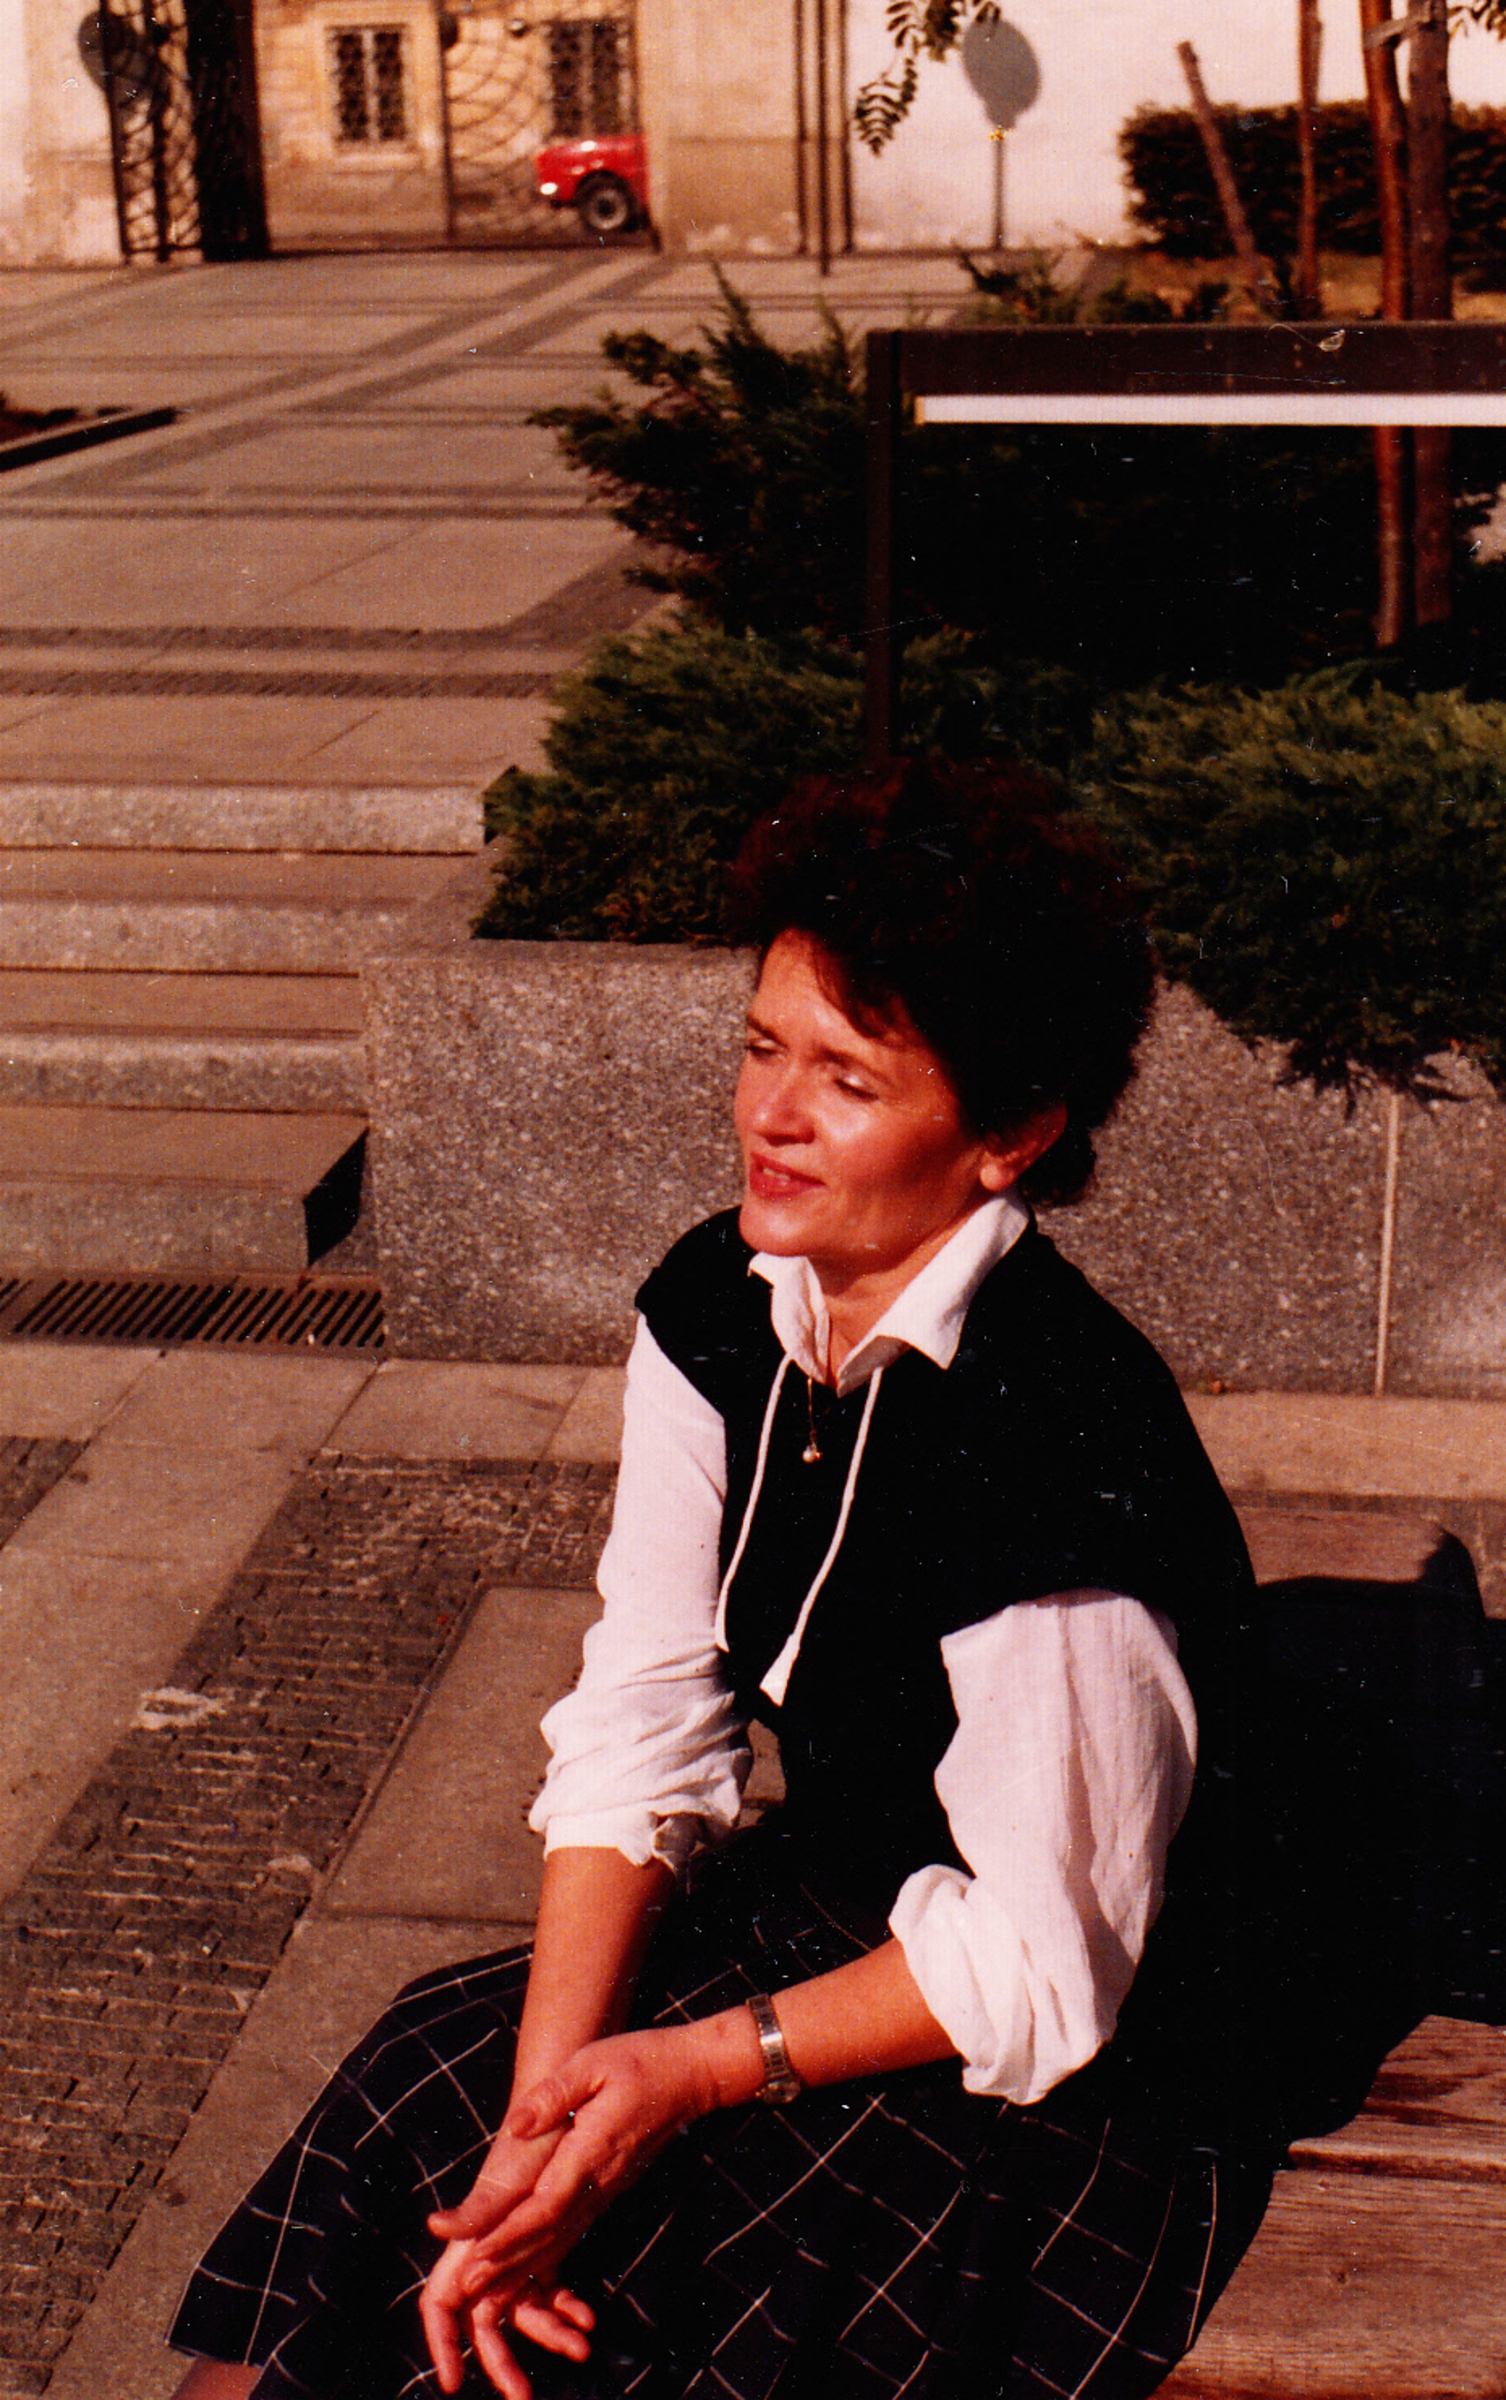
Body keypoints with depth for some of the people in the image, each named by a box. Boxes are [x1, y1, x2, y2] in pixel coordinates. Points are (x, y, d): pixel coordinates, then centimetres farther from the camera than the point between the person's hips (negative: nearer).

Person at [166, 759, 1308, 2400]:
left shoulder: (1055, 1459, -30)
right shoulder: (718, 1319, -6)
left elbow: (1038, 1968, -20)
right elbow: (637, 1735, -7)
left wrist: (696, 2067, -19)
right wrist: (545, 2111, -16)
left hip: (1063, 2091, -6)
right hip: (825, 1911, 7)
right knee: (398, 2116, -5)